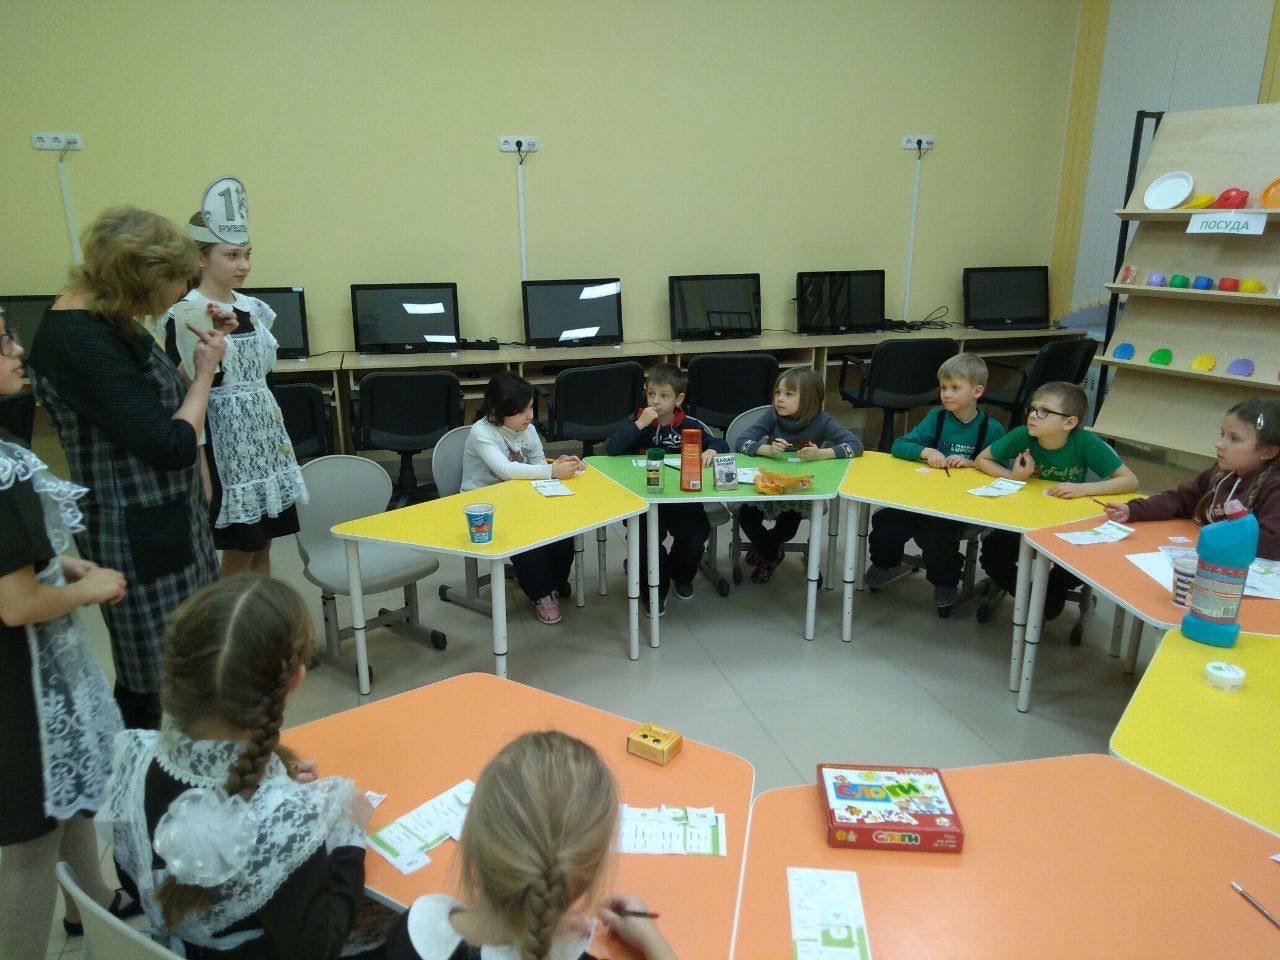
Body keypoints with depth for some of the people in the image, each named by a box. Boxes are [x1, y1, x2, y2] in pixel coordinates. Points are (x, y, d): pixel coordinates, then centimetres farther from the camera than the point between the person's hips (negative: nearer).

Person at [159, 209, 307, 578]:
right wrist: (199, 467, -16)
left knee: (263, 547, 12)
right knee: (239, 552, 2)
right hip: (225, 441, -6)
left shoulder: (252, 308, 8)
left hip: (264, 432, 7)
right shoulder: (184, 314, -12)